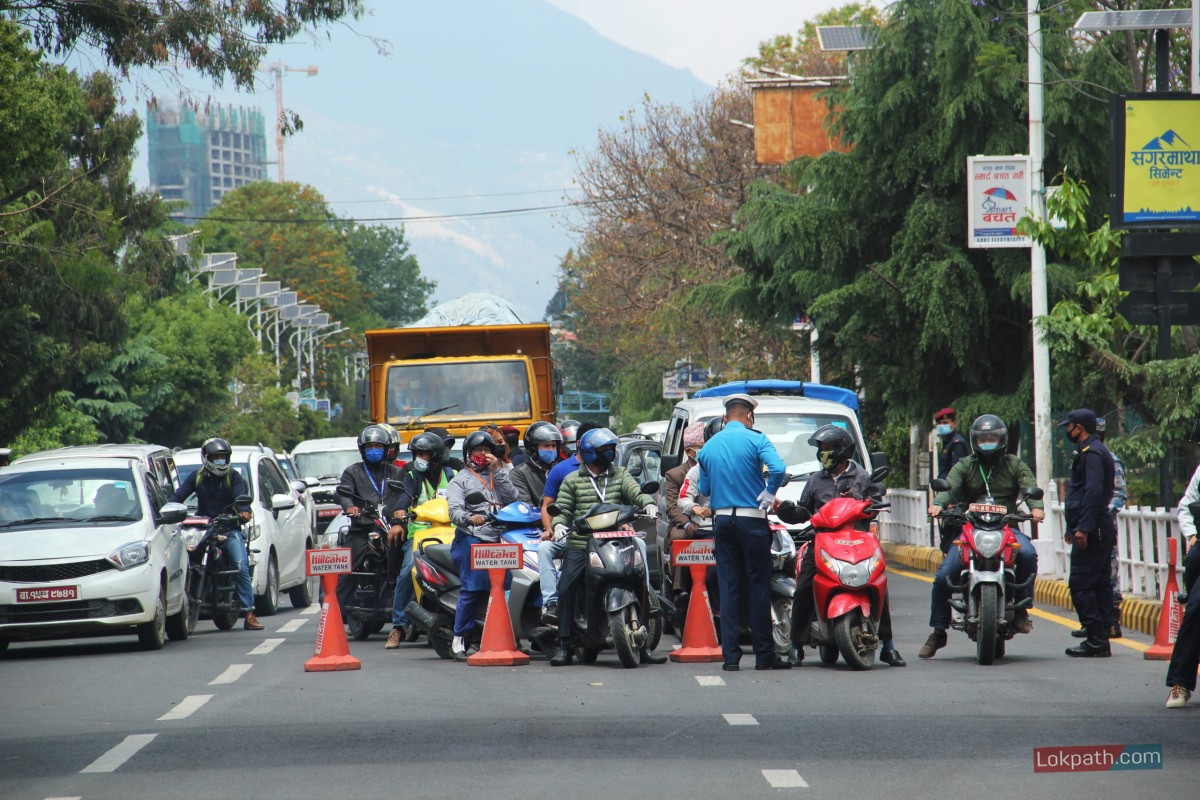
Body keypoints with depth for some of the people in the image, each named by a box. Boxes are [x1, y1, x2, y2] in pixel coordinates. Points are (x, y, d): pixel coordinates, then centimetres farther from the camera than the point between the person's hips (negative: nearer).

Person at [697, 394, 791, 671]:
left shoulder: (709, 447, 8)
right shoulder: (755, 440, -6)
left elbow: (704, 489, 12)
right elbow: (778, 468, -20)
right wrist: (769, 494, -5)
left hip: (722, 520, 4)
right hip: (751, 520, -4)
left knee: (728, 588, 4)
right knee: (758, 587, 1)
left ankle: (730, 655, 0)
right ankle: (764, 654, 2)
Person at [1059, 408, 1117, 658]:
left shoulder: (1091, 453, -13)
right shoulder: (1094, 451, 20)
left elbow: (1093, 492, -23)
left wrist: (1083, 528, -26)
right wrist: (1074, 527, 27)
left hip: (1091, 533, -11)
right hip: (1101, 531, 11)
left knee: (1081, 584, -10)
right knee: (1099, 584, 10)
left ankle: (1096, 640, -12)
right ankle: (1101, 640, 11)